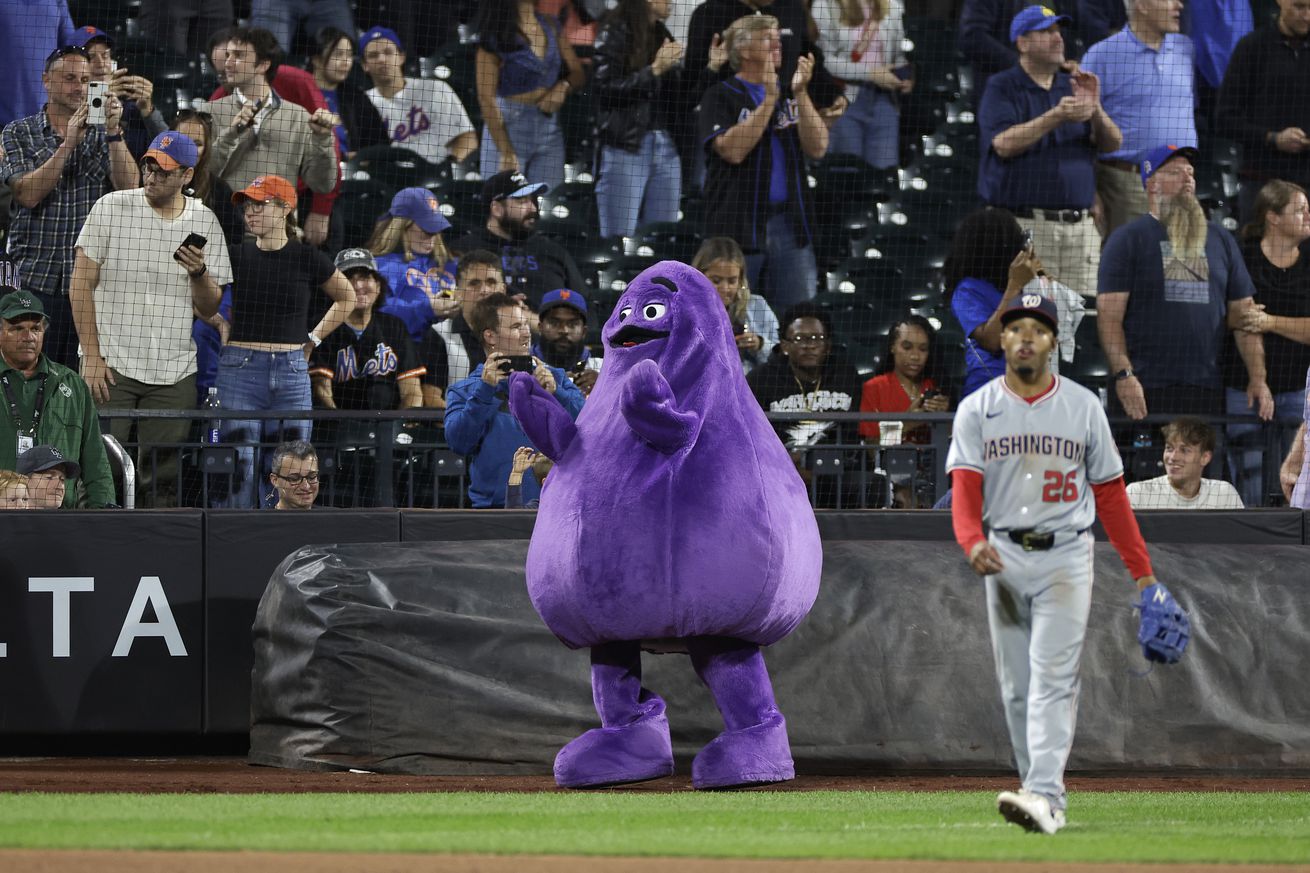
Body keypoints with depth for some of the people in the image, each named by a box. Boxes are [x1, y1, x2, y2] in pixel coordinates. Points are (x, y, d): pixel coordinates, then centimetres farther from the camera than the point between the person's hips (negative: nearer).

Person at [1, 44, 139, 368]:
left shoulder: (104, 135, 11)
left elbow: (128, 187, -4)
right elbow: (28, 194, -8)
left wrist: (114, 133, -14)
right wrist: (68, 144, -13)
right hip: (35, 278, -1)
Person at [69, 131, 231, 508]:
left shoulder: (205, 224, 7)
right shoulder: (111, 209, -1)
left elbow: (209, 308, 8)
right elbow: (81, 285, -1)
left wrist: (199, 273, -14)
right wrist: (92, 357, -7)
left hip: (174, 375, 3)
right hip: (110, 366, -2)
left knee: (161, 480, 1)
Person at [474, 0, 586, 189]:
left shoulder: (551, 28, 9)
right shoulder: (495, 37, -7)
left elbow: (578, 74, 16)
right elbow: (486, 98, -10)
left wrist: (564, 87, -9)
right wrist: (506, 152, -15)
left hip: (549, 126, 5)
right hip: (505, 125, -5)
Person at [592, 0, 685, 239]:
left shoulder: (663, 36, 15)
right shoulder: (615, 34, -3)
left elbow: (679, 94, 17)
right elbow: (604, 89, -12)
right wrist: (654, 70, -13)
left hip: (665, 146, 6)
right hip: (625, 146, -6)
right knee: (618, 241, -6)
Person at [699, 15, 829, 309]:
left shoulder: (791, 96, 15)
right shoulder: (721, 96, 1)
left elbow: (817, 148, 2)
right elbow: (733, 150, -14)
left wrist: (800, 93, -9)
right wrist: (769, 99, -15)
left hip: (790, 226, 4)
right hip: (738, 227, -4)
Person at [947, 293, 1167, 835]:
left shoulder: (1083, 407, 4)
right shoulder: (976, 411, 4)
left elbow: (1110, 494, 6)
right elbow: (965, 489, -7)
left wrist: (1142, 571, 3)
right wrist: (972, 542, -29)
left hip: (1066, 556, -2)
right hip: (1004, 557, 2)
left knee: (1053, 677, -14)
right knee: (1015, 684, 6)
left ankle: (1044, 796, -25)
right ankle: (1044, 800, 17)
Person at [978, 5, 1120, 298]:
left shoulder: (1072, 87, 17)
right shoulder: (1001, 88, 3)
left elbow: (1113, 143, 10)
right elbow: (1004, 144, -12)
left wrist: (1094, 109, -10)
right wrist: (1056, 116, -20)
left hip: (1080, 227, 5)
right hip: (1024, 226, -5)